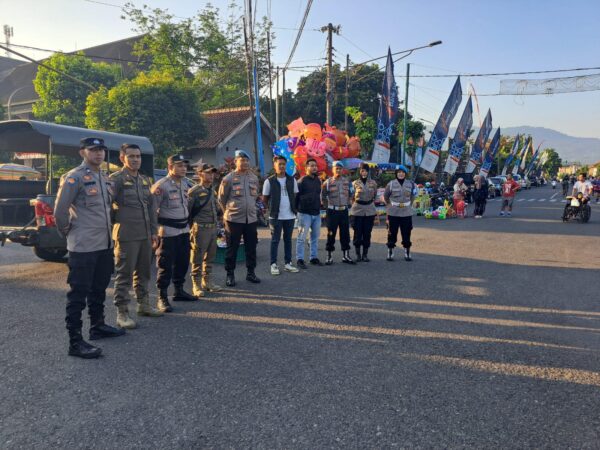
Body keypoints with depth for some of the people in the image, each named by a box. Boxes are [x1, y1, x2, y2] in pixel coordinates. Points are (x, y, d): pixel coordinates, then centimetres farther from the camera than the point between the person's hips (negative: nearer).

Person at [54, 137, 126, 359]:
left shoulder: (105, 178, 14)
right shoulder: (74, 177, -12)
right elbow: (60, 210, -13)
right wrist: (67, 232, -1)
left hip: (105, 244, 8)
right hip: (83, 247, -8)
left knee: (99, 289, 20)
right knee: (78, 293, -3)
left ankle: (97, 326, 35)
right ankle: (75, 342, 2)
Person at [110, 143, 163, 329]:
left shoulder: (145, 180, 15)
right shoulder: (116, 179, -6)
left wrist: (154, 231, 15)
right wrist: (116, 222, -12)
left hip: (145, 234, 7)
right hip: (126, 235, -7)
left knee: (144, 272, 16)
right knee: (124, 274, -2)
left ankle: (143, 304, 29)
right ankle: (122, 312, 6)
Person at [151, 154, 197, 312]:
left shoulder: (186, 183, 8)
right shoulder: (161, 185, -15)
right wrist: (156, 228, -19)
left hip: (184, 229, 8)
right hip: (168, 231, -8)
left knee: (183, 262, 16)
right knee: (165, 265, -2)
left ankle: (179, 290, 32)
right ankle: (162, 297, 8)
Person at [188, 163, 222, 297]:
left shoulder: (212, 190, 14)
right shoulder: (194, 191, -9)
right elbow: (187, 209, -11)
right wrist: (192, 225, -11)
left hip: (213, 227, 8)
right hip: (201, 228, -7)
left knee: (210, 256, 14)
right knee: (198, 258, -1)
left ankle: (206, 281, 26)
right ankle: (196, 284, 7)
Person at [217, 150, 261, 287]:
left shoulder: (254, 178, 7)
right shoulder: (228, 179, -8)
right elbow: (221, 199, 0)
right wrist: (229, 211, 7)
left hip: (251, 219, 5)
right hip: (234, 219, -5)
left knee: (251, 247, 11)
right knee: (232, 248, 3)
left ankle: (251, 272, 23)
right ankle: (230, 274, 14)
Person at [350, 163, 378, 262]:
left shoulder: (373, 183, 5)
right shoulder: (355, 183, 1)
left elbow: (374, 196, 15)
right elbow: (352, 197, 8)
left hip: (369, 211, 1)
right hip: (357, 211, -1)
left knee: (367, 233, 4)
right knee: (357, 233, 2)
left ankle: (365, 254, 13)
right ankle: (358, 254, 14)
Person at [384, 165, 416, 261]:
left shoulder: (410, 184, 3)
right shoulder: (391, 184, -3)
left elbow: (413, 196, 19)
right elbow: (385, 196, 10)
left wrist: (409, 204, 14)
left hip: (407, 213, 2)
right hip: (393, 214, -1)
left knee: (406, 234, 6)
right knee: (392, 234, 3)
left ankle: (407, 253, 17)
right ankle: (390, 253, 14)